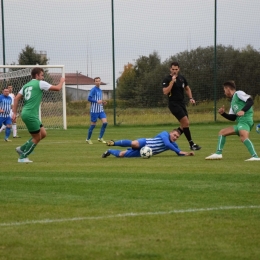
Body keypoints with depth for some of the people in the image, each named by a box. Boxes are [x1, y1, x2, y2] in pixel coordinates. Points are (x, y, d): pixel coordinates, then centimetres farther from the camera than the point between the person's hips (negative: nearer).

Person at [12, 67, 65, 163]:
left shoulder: (26, 85, 17)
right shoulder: (40, 83, -5)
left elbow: (16, 98, 12)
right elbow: (57, 88, -3)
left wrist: (14, 113, 11)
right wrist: (61, 81, 17)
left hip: (26, 114, 9)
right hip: (31, 115, -9)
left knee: (43, 134, 14)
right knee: (37, 138, 2)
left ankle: (22, 149, 17)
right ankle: (22, 157, 7)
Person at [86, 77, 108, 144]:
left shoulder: (100, 90, 14)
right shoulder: (93, 90, -9)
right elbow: (89, 98, -18)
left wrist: (103, 103, 5)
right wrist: (97, 101, -26)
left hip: (101, 110, 7)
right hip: (94, 110, -7)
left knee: (105, 122, -8)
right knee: (93, 125, 0)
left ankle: (100, 138, 2)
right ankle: (88, 139, 16)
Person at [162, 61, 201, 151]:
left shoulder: (182, 78, 9)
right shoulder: (167, 79, -9)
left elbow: (187, 88, 23)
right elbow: (165, 92, -22)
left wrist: (191, 98, 7)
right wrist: (172, 81, -25)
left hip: (182, 103, 7)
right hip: (173, 104, -7)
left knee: (184, 125, 5)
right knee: (186, 122, -16)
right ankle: (191, 144, -10)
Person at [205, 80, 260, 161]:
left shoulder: (238, 93, 3)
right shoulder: (233, 101, 29)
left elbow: (250, 101, -11)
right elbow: (233, 118, 28)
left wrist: (243, 111, -22)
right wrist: (223, 113, 16)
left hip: (245, 120, -10)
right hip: (240, 123, 10)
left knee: (243, 137, -35)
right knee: (222, 132, 17)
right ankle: (218, 153, 11)